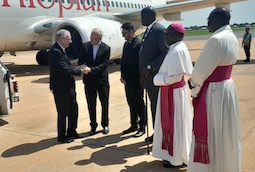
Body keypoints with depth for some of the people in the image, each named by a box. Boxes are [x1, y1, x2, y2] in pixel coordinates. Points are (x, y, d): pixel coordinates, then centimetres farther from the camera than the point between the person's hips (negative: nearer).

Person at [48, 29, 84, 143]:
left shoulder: (60, 50, 10)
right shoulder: (55, 52, -20)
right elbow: (65, 69, -25)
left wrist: (78, 69, -2)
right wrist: (80, 71, -15)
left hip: (67, 86, 10)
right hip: (60, 88, -10)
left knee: (73, 109, 18)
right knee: (63, 112, 3)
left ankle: (71, 132, 33)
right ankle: (62, 136, 19)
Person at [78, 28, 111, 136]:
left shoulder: (106, 48, -8)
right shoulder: (85, 46, 0)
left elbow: (104, 64, -15)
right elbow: (80, 61, 1)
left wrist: (91, 69, -25)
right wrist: (84, 68, -21)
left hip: (102, 80, -2)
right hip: (89, 81, 2)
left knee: (104, 103, 10)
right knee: (91, 105, 8)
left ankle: (105, 124, 26)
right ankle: (93, 126, 22)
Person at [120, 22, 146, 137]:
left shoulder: (139, 44, -15)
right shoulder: (126, 44, 12)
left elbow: (137, 64, -19)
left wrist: (126, 77, -14)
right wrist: (123, 76, 4)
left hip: (136, 80, -8)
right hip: (127, 80, 8)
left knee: (139, 104, 4)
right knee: (131, 104, 15)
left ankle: (142, 127, 15)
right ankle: (134, 125, 26)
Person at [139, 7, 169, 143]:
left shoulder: (160, 30, -14)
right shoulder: (148, 30, 15)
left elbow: (166, 53, -19)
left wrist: (150, 67, -22)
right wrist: (143, 71, 11)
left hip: (156, 75, -9)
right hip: (147, 76, 9)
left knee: (158, 106, 1)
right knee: (153, 105, 15)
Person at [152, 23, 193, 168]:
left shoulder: (178, 51, -22)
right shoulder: (176, 48, 8)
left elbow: (175, 76, -25)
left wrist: (157, 79, -12)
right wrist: (161, 76, 5)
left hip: (174, 92, -10)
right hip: (171, 91, 10)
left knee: (175, 123, 2)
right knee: (171, 122, 17)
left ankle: (178, 159, 17)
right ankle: (173, 154, 31)